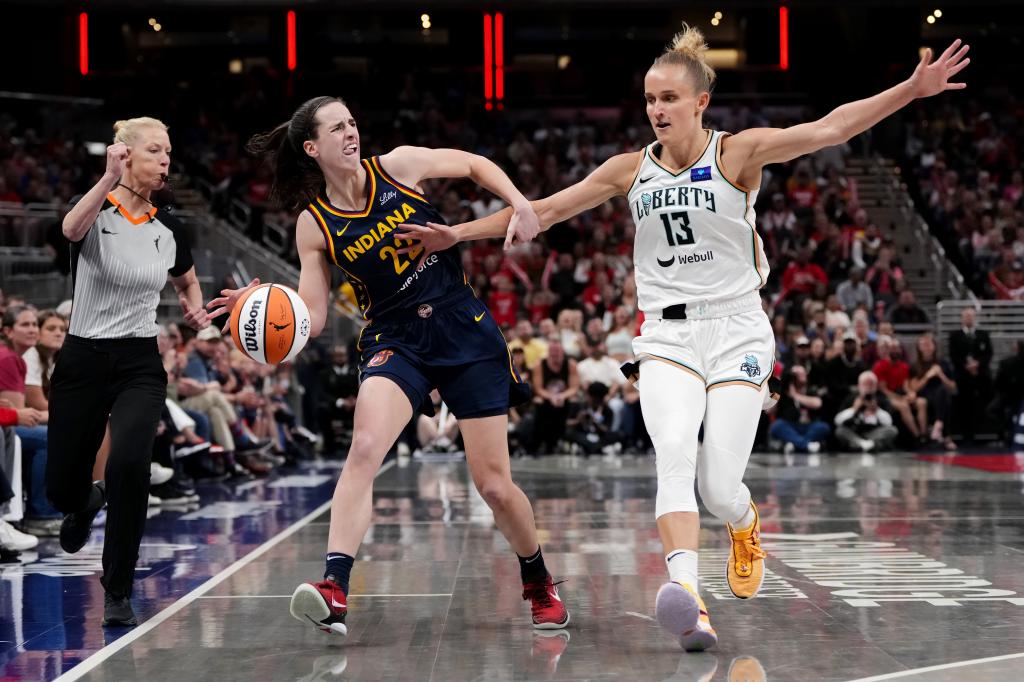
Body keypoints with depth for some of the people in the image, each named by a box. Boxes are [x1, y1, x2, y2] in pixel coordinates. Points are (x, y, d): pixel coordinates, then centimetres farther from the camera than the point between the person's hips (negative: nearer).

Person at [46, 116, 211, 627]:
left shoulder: (169, 230, 4)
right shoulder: (96, 211, -8)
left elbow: (188, 283, 25)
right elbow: (71, 229, -34)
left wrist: (195, 311, 2)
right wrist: (109, 179, -50)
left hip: (139, 364, 1)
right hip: (82, 361, -1)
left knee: (128, 462, -26)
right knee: (60, 490, 7)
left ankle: (118, 590, -11)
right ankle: (87, 503, 48)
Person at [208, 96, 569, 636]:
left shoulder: (398, 166, -3)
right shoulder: (314, 225, -3)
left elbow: (476, 165, 11)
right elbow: (311, 319, -4)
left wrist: (520, 204, -4)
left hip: (466, 331, 0)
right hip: (395, 341, 0)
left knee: (494, 485, 1)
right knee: (364, 449, -29)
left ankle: (540, 587, 26)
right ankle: (334, 590, -35)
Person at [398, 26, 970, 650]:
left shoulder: (736, 153, -3)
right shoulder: (631, 169, 8)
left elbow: (829, 130, -14)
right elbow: (545, 210, 12)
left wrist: (912, 88, -25)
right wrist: (459, 233, 7)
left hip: (736, 332, -2)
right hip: (667, 337, 2)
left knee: (719, 487, -8)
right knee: (675, 456, -24)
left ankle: (746, 527, 29)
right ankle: (688, 597, -35)